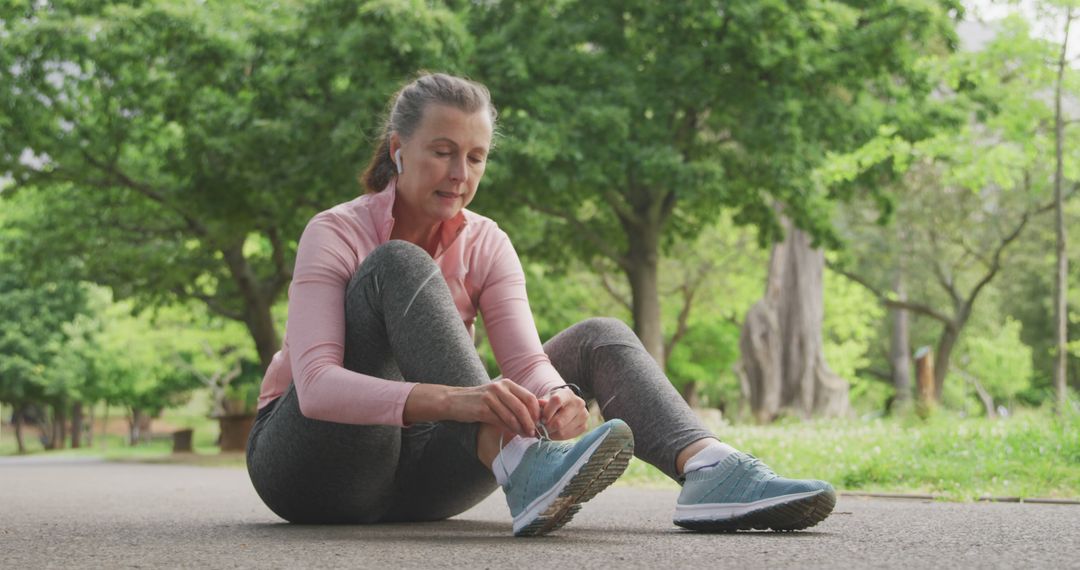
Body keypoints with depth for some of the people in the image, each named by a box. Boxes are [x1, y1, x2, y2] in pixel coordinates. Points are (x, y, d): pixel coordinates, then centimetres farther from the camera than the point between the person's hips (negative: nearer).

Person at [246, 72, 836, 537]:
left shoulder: (485, 245, 0)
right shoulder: (335, 235, -15)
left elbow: (525, 361, -14)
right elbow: (316, 384, -31)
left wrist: (555, 396, -40)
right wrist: (452, 400, -47)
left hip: (413, 471, 5)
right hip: (311, 467, -5)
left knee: (598, 339, -9)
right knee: (399, 266, -28)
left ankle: (710, 470, -38)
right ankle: (521, 466, -46)